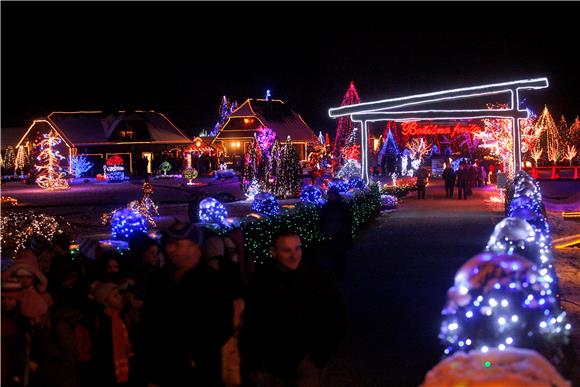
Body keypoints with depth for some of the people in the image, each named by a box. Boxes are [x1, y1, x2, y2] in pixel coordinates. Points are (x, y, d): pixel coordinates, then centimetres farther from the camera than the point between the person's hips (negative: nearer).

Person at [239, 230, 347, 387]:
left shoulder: (320, 278, -13)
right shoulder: (261, 278, -9)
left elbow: (336, 321, -3)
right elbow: (250, 322, 1)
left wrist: (317, 356, -6)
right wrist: (251, 363, 3)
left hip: (306, 368, -1)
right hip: (270, 367, 1)